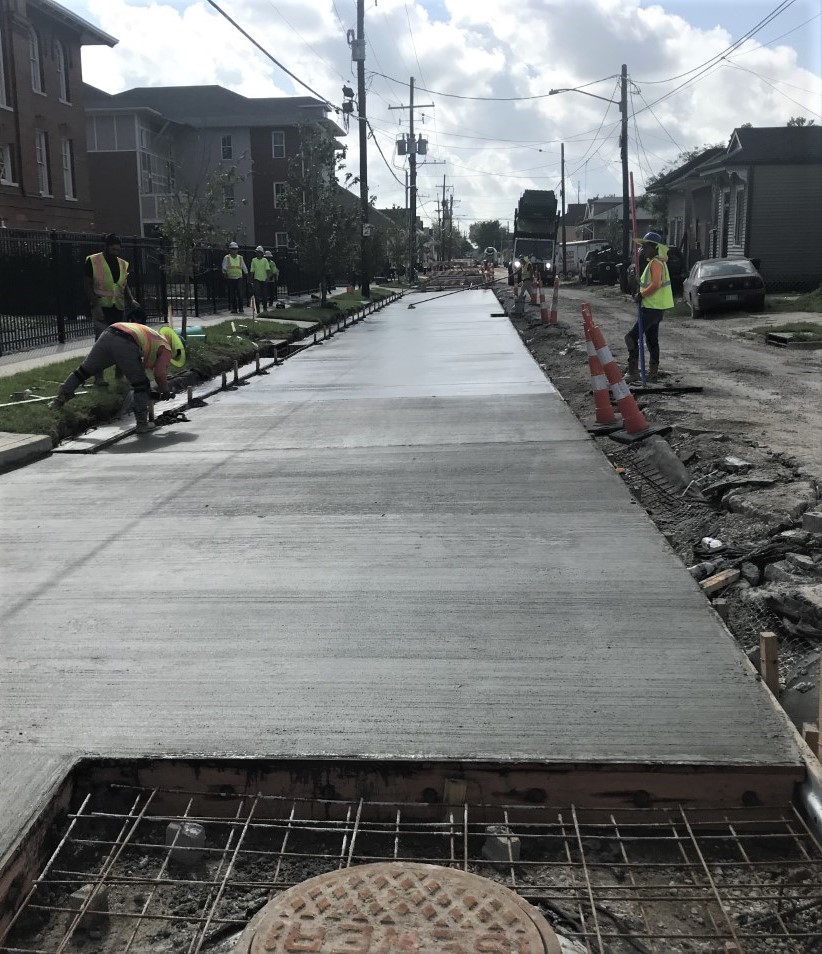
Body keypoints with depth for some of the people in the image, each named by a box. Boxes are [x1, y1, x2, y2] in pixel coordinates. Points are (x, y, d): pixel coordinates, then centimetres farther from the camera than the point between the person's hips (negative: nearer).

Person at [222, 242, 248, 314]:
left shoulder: (240, 258, 11)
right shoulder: (226, 258, 4)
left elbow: (244, 267, 16)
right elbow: (224, 267, 0)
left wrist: (247, 274, 12)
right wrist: (225, 273, -16)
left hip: (239, 278, 0)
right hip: (230, 278, 0)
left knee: (240, 294, -11)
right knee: (232, 294, 3)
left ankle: (240, 308, -6)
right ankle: (234, 309, 10)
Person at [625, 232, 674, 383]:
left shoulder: (656, 263, -17)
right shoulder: (658, 261, 15)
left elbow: (655, 284, -27)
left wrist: (641, 295, -19)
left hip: (653, 308, -11)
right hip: (655, 308, 11)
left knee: (632, 337, -12)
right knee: (652, 340, 16)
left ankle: (633, 372, -14)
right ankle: (653, 372, 22)